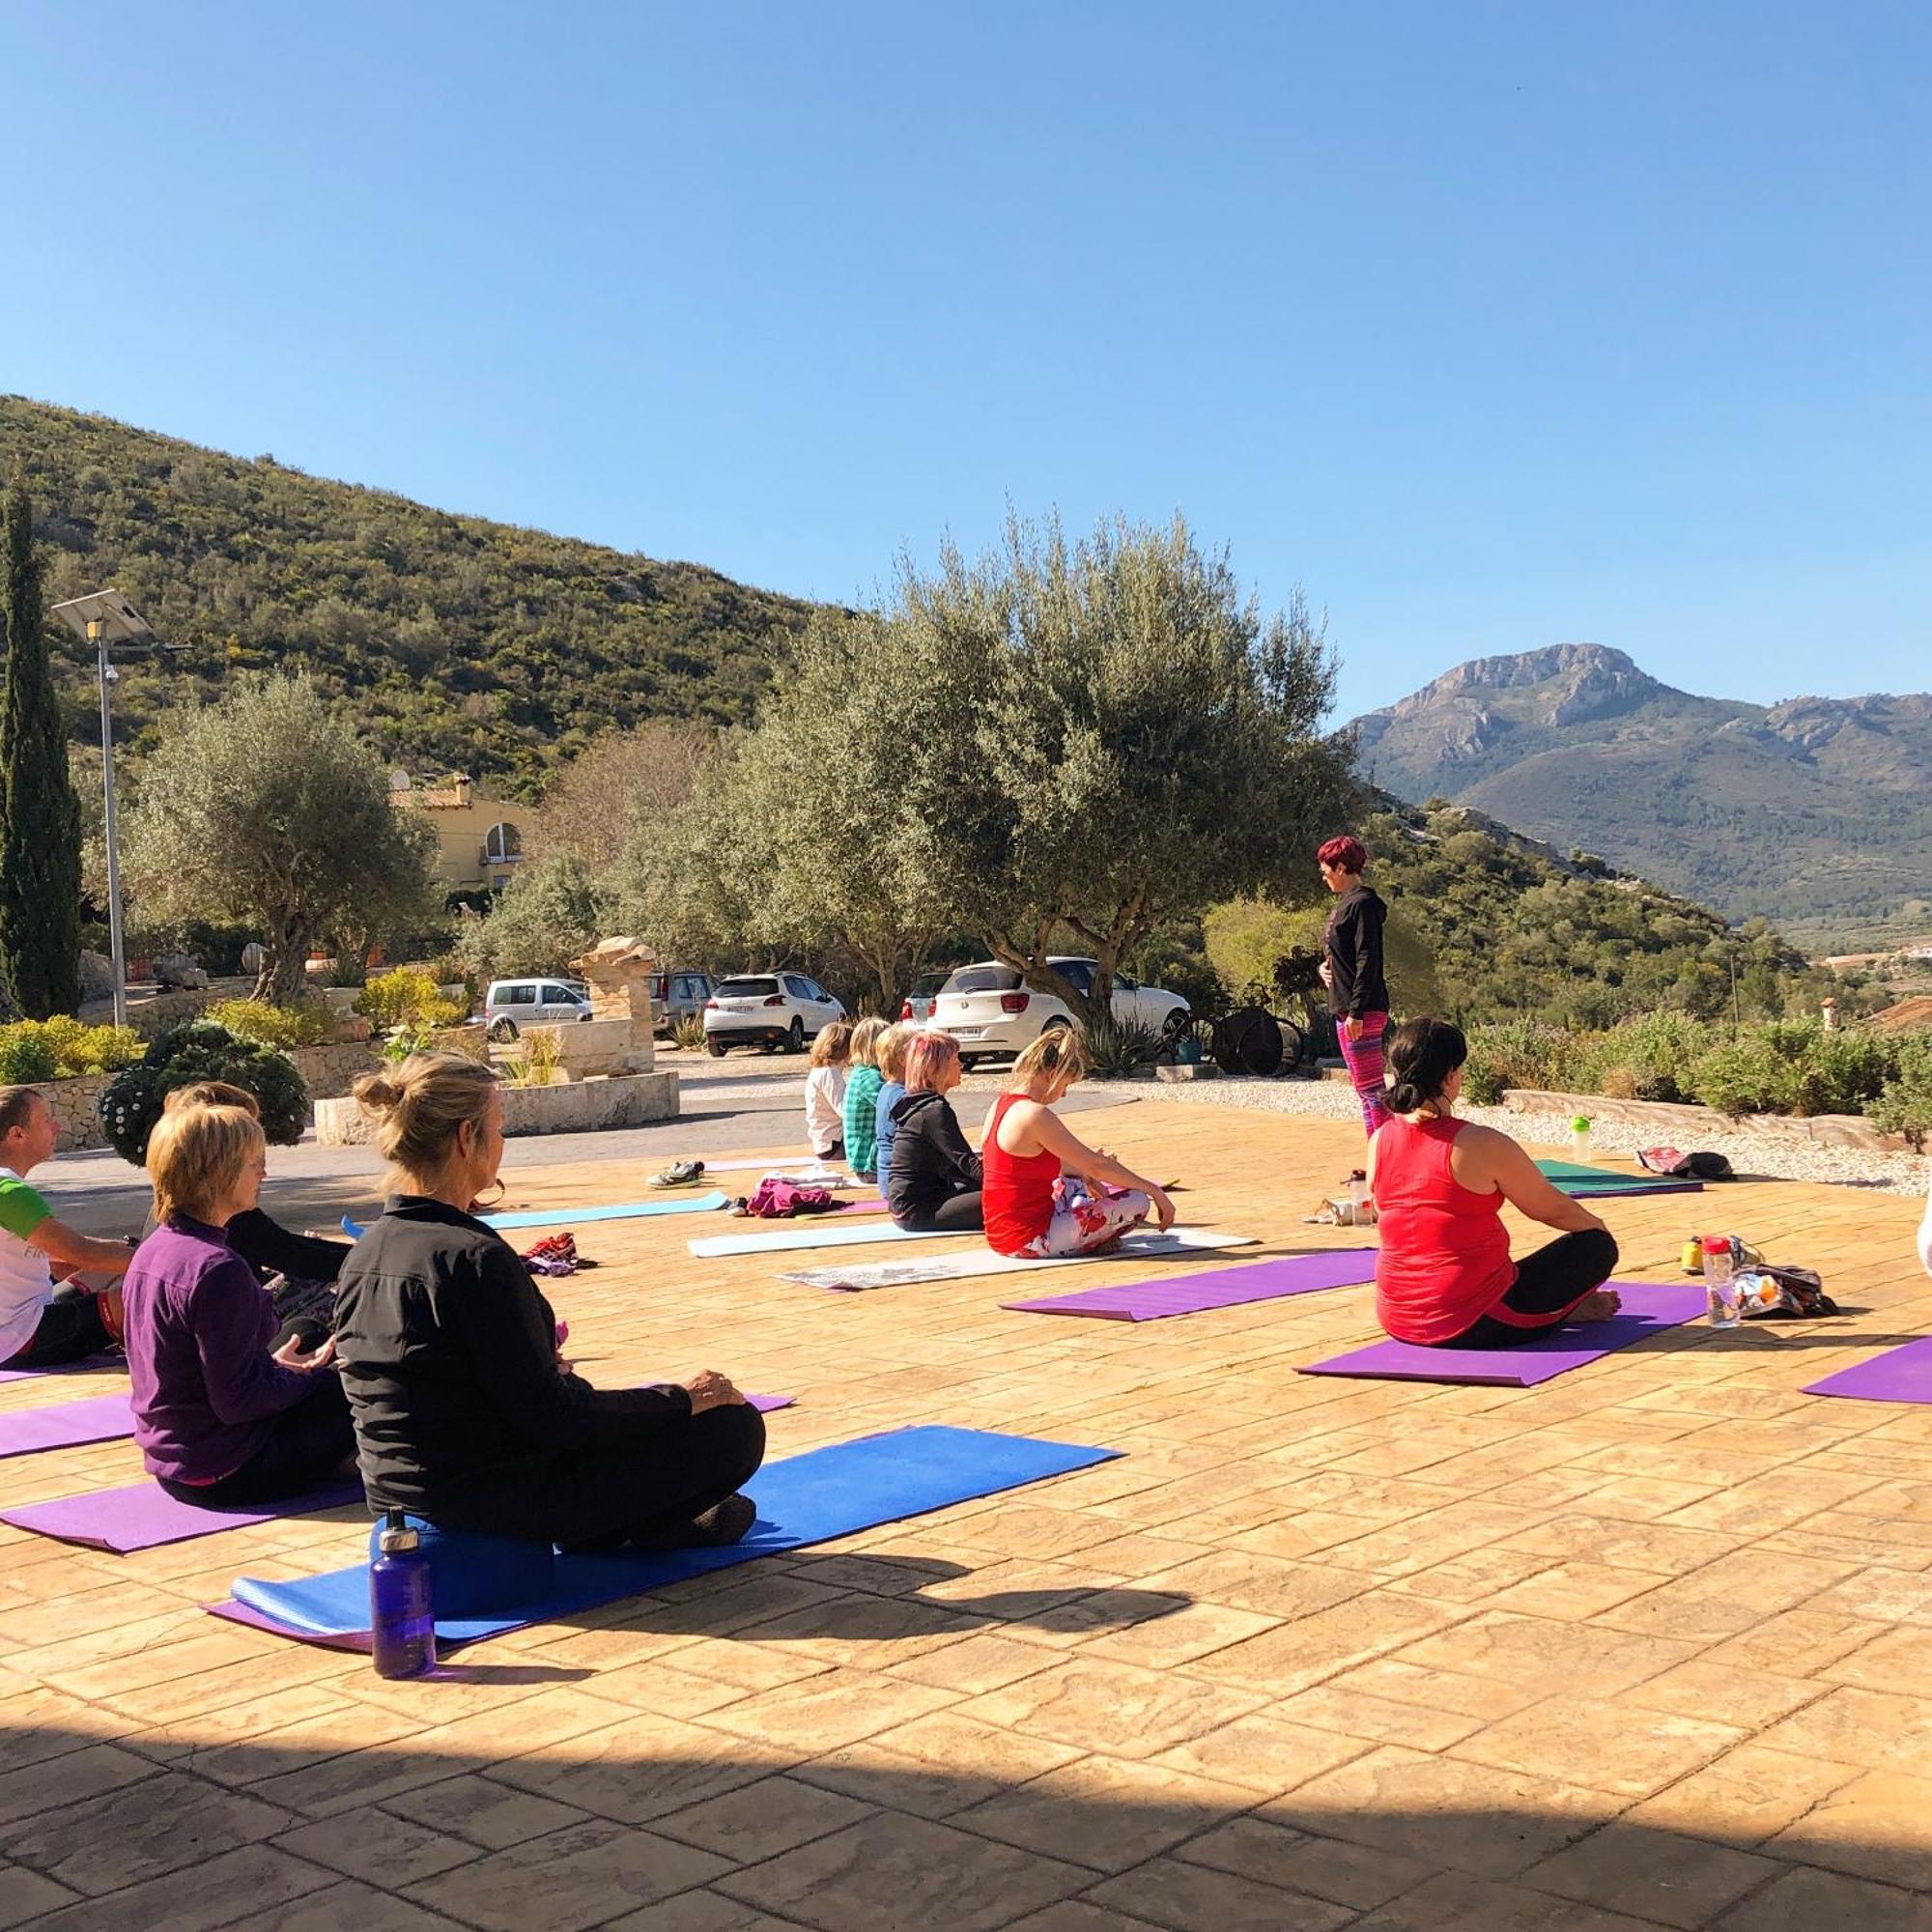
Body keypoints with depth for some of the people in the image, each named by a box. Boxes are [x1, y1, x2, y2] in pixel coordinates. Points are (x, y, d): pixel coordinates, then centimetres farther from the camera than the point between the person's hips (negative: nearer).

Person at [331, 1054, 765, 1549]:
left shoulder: (364, 1254, 2)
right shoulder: (475, 1258, -25)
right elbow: (551, 1419, -22)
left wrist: (547, 1375, 24)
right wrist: (680, 1398, -10)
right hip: (500, 1504, -9)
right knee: (735, 1427, -2)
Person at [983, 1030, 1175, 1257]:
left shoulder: (1001, 1104, 8)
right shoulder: (1035, 1115, -20)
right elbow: (1097, 1166, -16)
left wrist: (1085, 1175, 22)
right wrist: (1154, 1190, -7)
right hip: (1030, 1241, -10)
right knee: (1137, 1201, -7)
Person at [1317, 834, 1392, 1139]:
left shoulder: (1362, 904, -13)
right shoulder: (1345, 904, 17)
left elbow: (1368, 961, -19)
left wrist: (1356, 1012, -22)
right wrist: (1324, 966, 5)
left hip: (1362, 1011, -11)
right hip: (1345, 1009, 11)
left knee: (1371, 1090, -9)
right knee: (1365, 1091, 14)